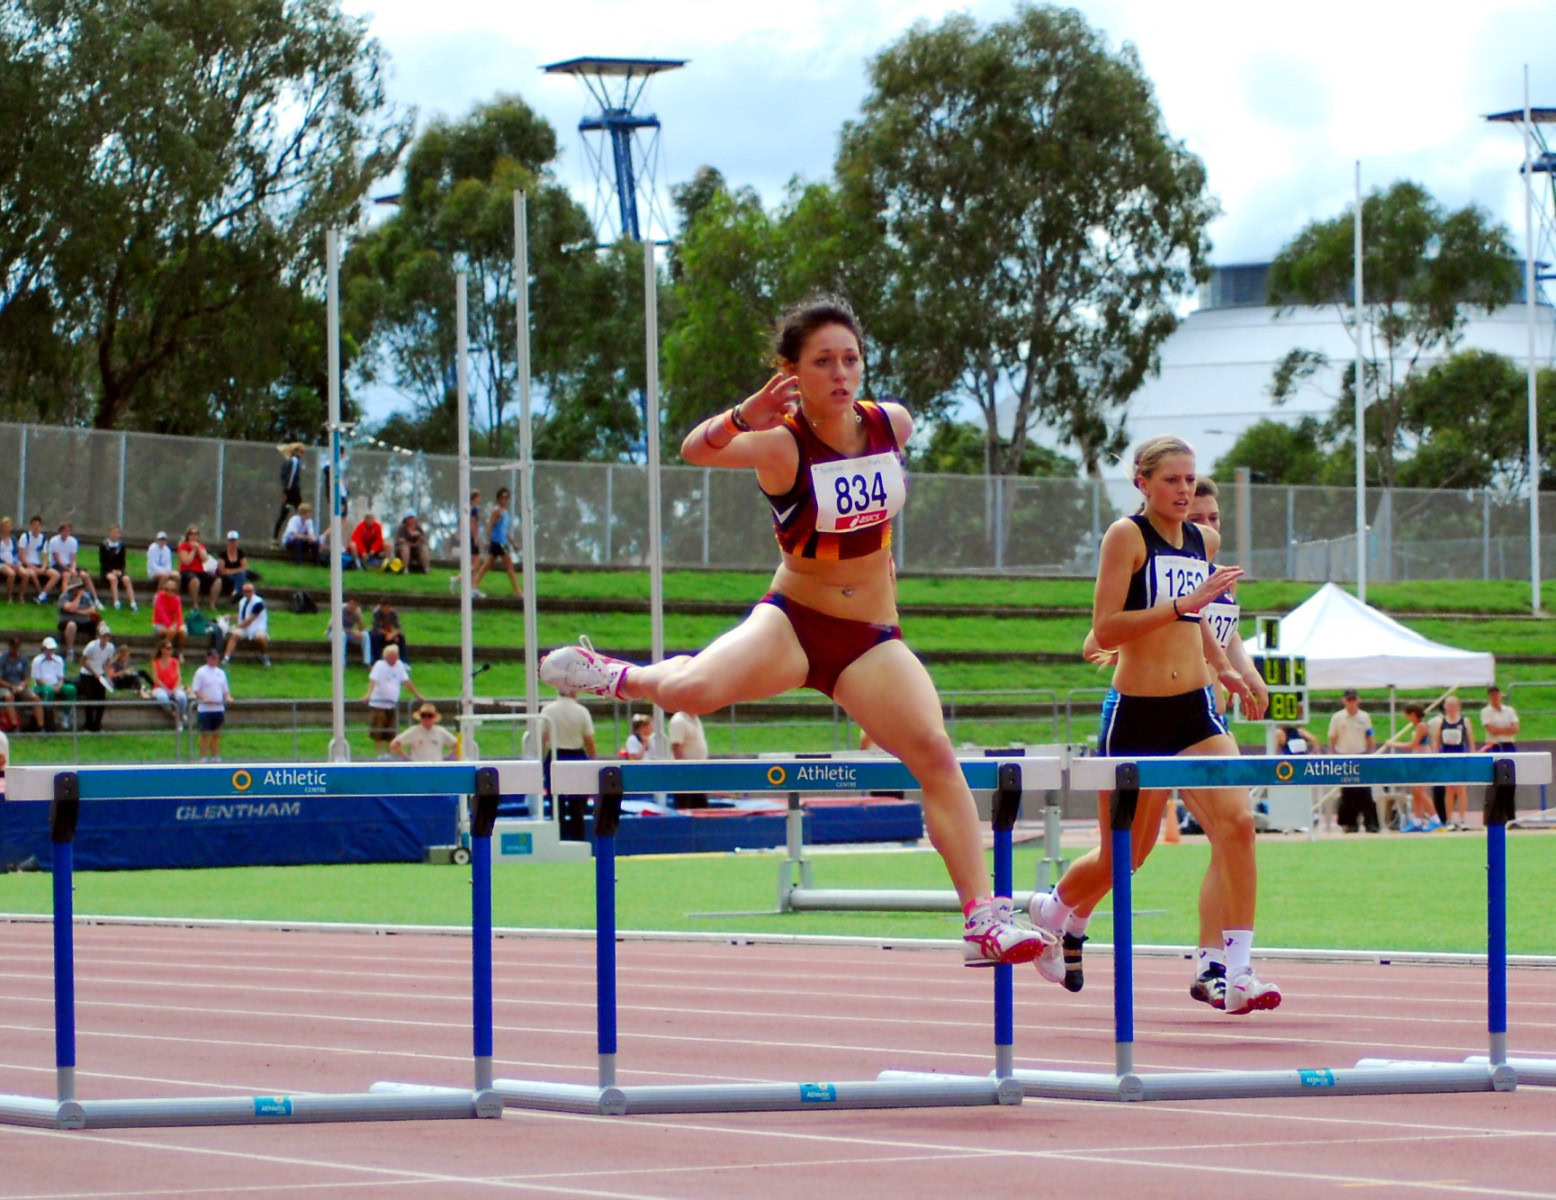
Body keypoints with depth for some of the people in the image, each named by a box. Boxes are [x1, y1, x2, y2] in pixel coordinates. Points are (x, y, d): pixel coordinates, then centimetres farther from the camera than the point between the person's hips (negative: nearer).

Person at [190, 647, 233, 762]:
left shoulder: (221, 673, 14)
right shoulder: (201, 672, -3)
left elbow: (225, 689, 17)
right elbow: (195, 689, -7)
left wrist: (228, 697, -4)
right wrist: (204, 698, -23)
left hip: (219, 708, 5)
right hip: (205, 708, -5)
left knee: (216, 734, 8)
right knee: (205, 734, -3)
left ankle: (215, 756, 13)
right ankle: (203, 757, 1)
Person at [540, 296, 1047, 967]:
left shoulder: (894, 425, -2)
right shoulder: (781, 443, -16)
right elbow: (697, 450, -37)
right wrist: (744, 416, -55)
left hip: (872, 640, 3)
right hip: (792, 622, -3)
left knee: (936, 754, -16)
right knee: (692, 690, -28)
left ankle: (985, 919, -13)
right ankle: (618, 678, 9)